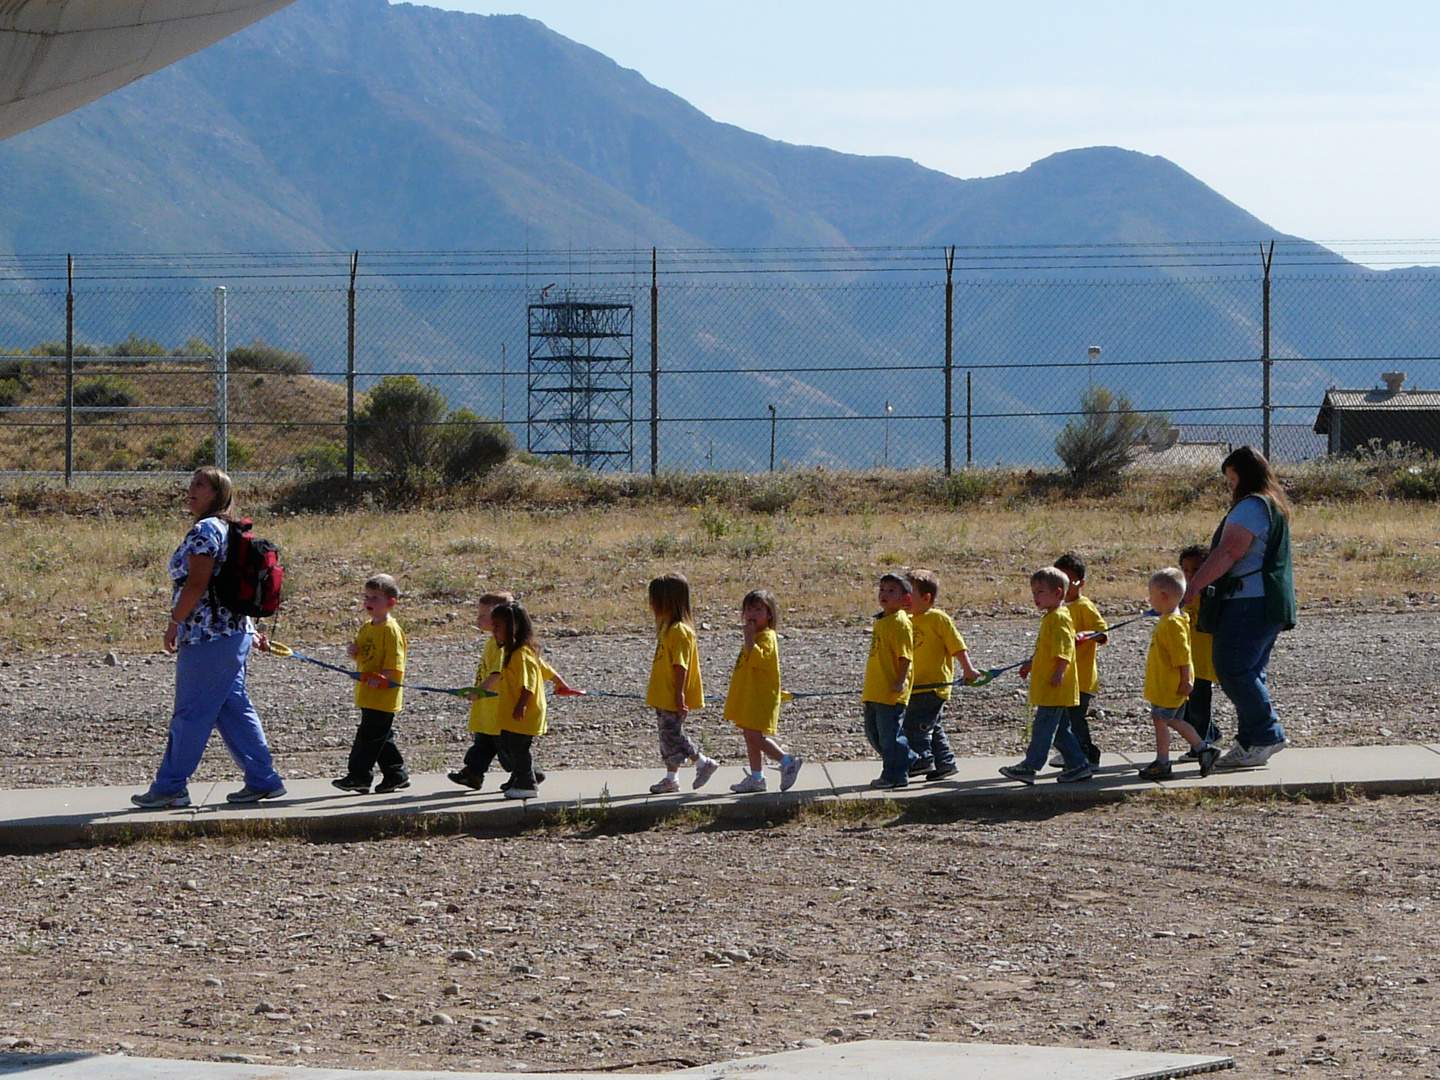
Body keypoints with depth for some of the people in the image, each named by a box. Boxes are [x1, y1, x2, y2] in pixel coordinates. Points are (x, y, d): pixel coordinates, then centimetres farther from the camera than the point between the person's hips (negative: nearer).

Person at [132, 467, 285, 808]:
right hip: (234, 633, 10)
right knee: (234, 710, 11)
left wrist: (175, 622, -11)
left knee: (190, 714, -4)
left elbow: (197, 583, -19)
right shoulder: (227, 530, 18)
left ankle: (170, 786, 1)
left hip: (208, 638, -10)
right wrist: (250, 630, 23)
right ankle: (263, 779, 10)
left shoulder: (204, 530, -12)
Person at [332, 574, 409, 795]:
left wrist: (380, 678, -30)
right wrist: (353, 652, 3)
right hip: (366, 694, 10)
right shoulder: (366, 628, 15)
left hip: (383, 695, -10)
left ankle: (359, 776, -5)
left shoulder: (391, 630, -13)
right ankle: (395, 774, 22)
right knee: (381, 736, 14)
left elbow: (394, 663, -19)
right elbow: (363, 657, 24)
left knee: (368, 735, -8)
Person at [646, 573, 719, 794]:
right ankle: (671, 778, 17)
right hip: (663, 696, 10)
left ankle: (704, 763, 4)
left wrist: (679, 695, -24)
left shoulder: (679, 630, -18)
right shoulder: (666, 628, 13)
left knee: (672, 735, -7)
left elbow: (681, 666, -22)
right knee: (668, 735, 12)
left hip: (674, 698, -10)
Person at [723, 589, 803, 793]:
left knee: (755, 736, -16)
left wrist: (749, 636, -26)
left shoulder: (767, 637, -13)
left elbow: (757, 659, -29)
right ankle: (756, 777, 15)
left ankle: (787, 761, -9)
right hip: (748, 698, 10)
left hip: (760, 698, -10)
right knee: (751, 738, 11)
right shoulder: (755, 637, 18)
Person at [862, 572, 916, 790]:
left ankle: (895, 776, 3)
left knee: (890, 734, -6)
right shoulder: (881, 621, 15)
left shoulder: (900, 623, -13)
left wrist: (900, 682, -26)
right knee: (873, 732, 15)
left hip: (891, 691, -10)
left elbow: (906, 656, -19)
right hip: (874, 691, 10)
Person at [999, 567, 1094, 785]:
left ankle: (1030, 767, -4)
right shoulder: (1050, 618, 18)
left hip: (1055, 687, -11)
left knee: (1043, 726, -6)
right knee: (1060, 729, 12)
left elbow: (1064, 649, -24)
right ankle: (1078, 765, 13)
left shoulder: (1059, 618, -14)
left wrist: (1059, 672, -30)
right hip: (1047, 685, 11)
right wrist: (1031, 664, 35)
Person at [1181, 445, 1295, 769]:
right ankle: (1250, 743, 13)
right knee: (1249, 674, 12)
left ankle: (1267, 736, -10)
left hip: (1248, 605, -11)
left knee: (1233, 671, -11)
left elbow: (1228, 554, -22)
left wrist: (1194, 585, -21)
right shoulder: (1273, 506, 21)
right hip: (1269, 605, 11)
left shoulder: (1250, 507, -13)